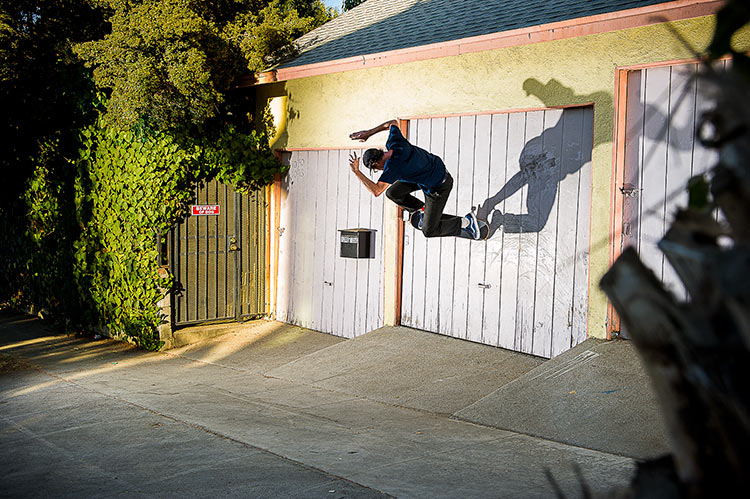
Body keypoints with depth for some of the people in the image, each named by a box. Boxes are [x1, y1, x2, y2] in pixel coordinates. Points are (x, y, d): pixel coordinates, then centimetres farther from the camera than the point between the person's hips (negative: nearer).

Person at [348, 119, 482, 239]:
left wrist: (356, 172, -33)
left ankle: (465, 222, 14)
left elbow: (376, 191, -37)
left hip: (438, 188, -9)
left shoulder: (393, 166, -34)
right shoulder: (393, 142, -13)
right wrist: (368, 133, 5)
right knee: (392, 193, 8)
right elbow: (393, 123, 8)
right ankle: (422, 209, 29)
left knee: (428, 231, 2)